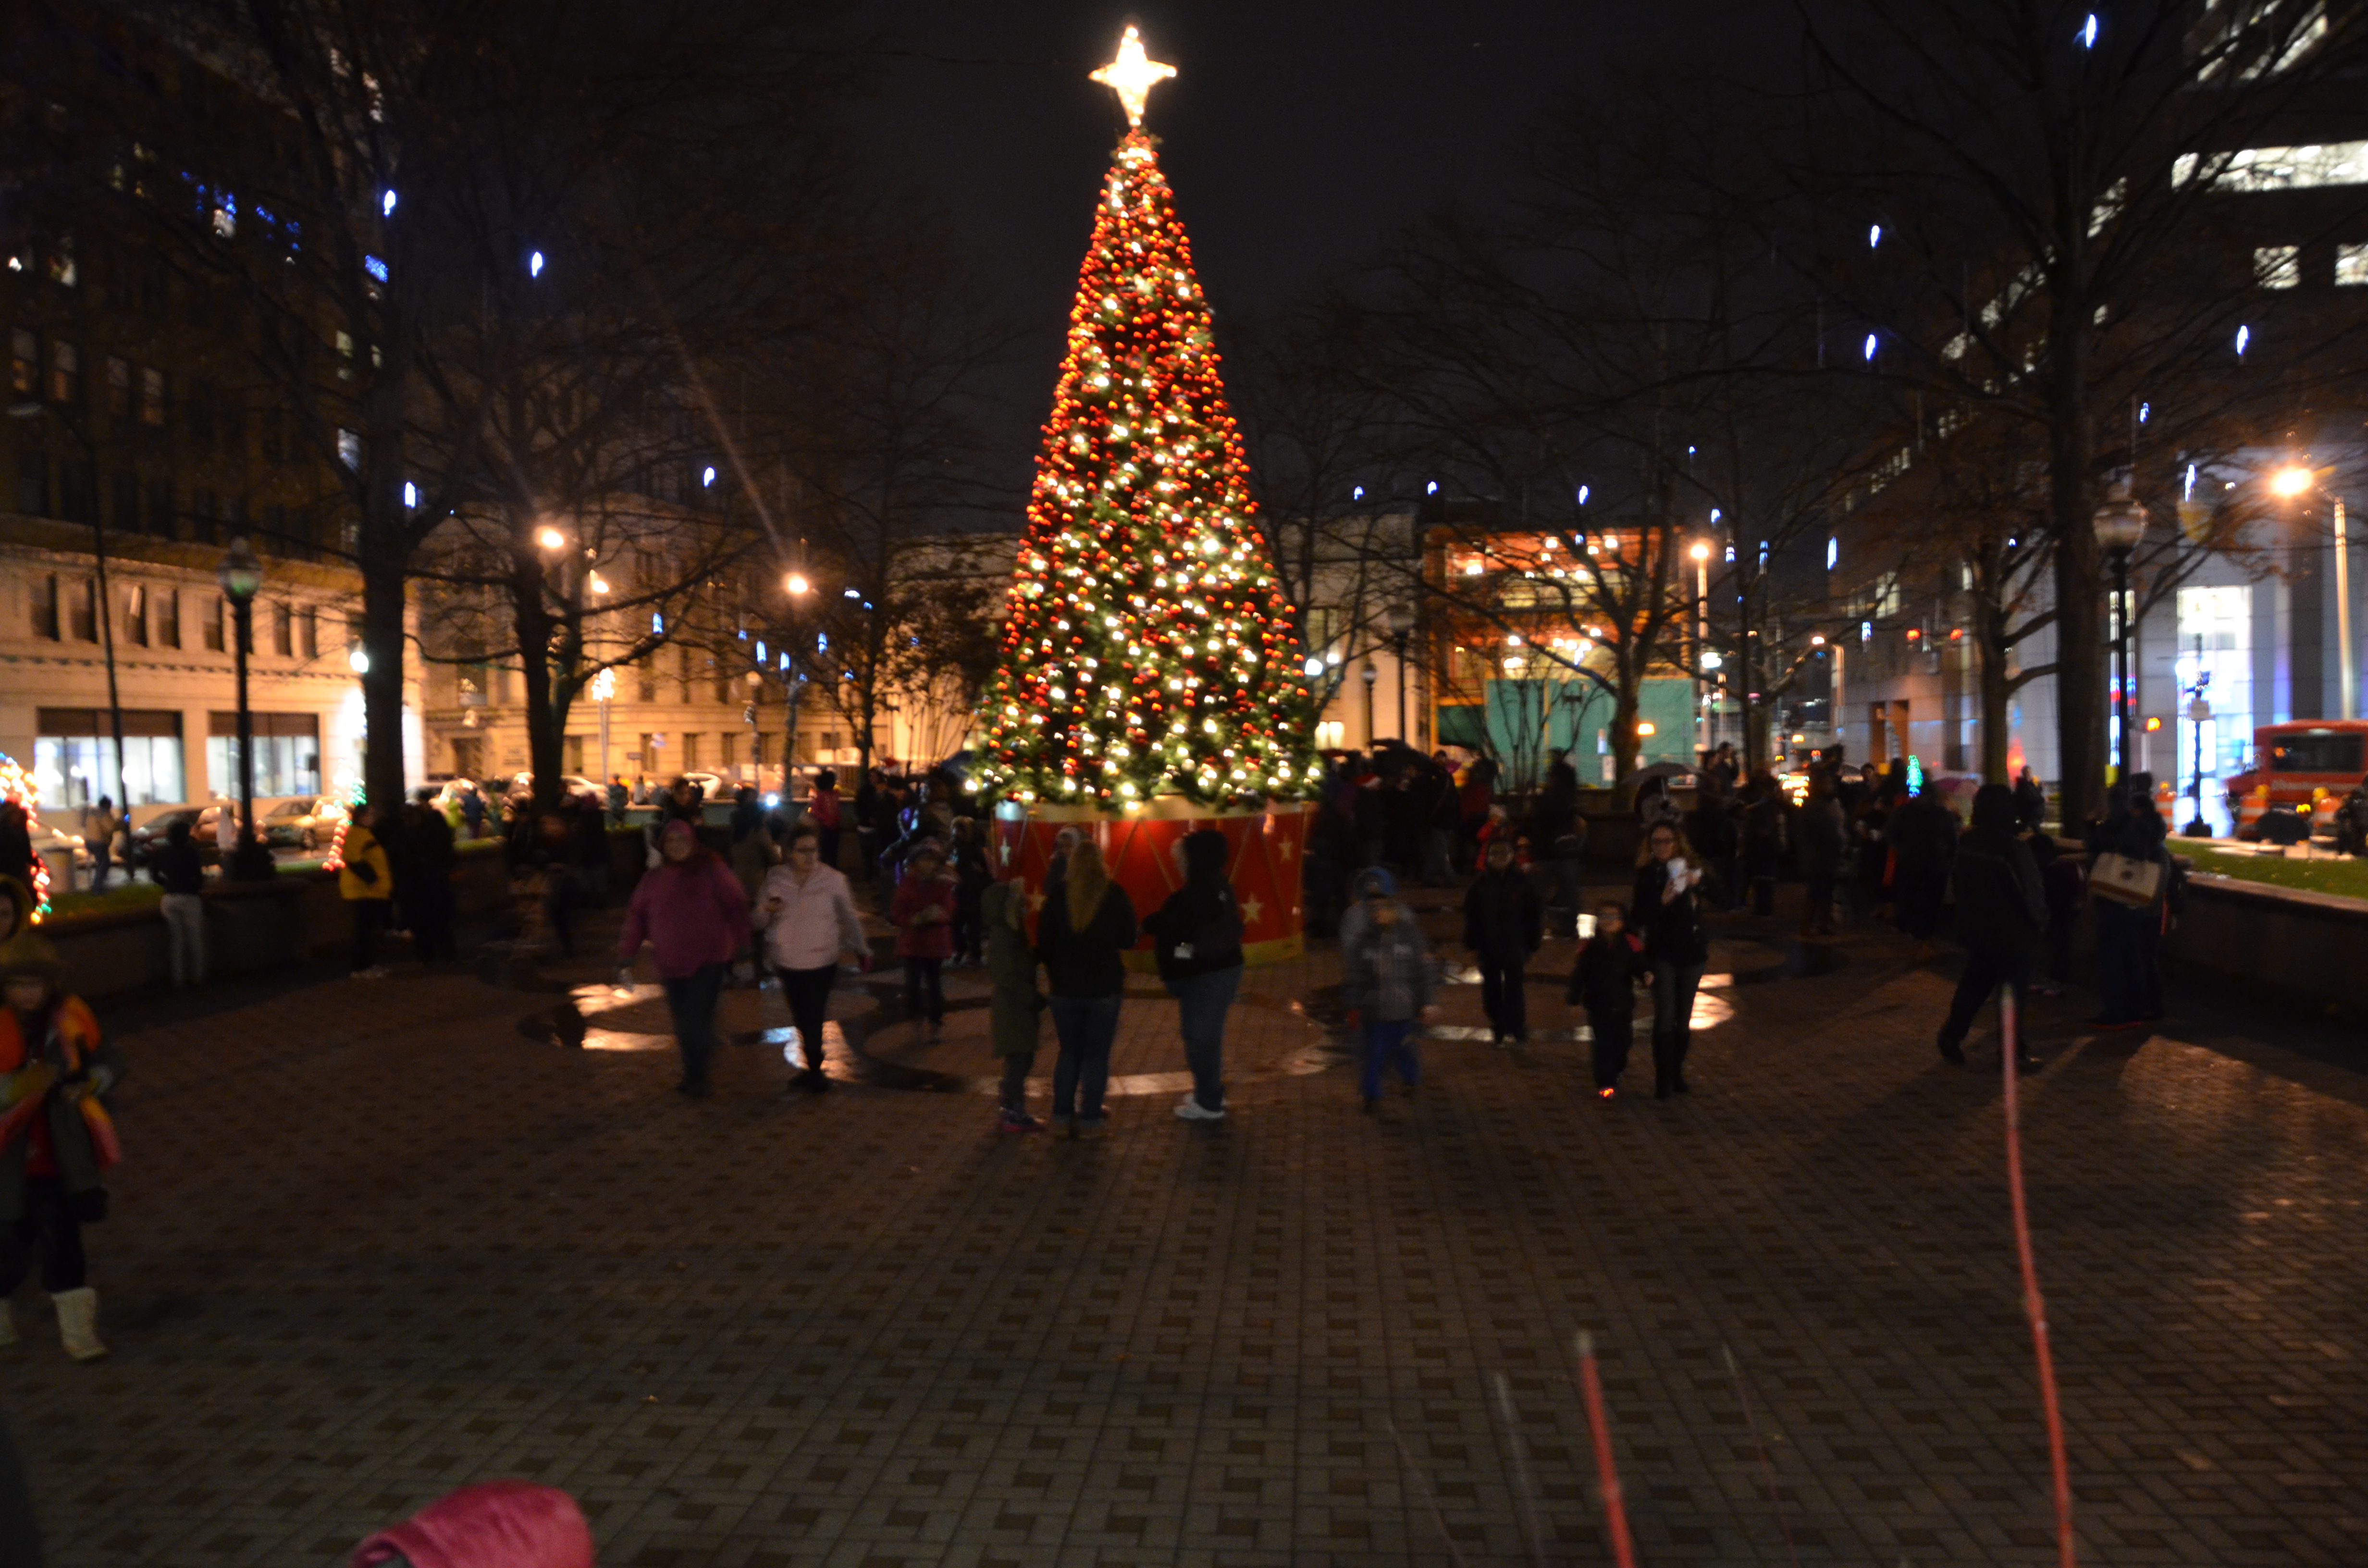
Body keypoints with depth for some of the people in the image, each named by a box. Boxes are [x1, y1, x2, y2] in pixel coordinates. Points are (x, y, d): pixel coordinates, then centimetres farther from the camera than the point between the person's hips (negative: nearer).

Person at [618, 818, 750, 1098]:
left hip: (709, 961, -4)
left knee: (697, 1019, -9)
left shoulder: (712, 871, -7)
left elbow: (735, 907, -4)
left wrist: (740, 945, -7)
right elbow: (637, 916, 6)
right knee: (683, 1023, 12)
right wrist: (627, 958, 4)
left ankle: (696, 1079, 12)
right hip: (672, 964, 4)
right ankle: (693, 1076, 31)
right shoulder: (654, 878, 3)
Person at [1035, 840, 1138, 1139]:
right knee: (1096, 1054, 4)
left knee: (1069, 1051, 15)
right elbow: (1127, 940, -1)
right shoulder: (1116, 895, -5)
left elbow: (1044, 941, -1)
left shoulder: (1058, 895, -3)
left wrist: (1056, 974, 12)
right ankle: (1090, 1120, 4)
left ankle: (1062, 1116, 17)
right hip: (1105, 987, -2)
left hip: (1065, 987, 2)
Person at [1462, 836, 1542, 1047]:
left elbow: (1535, 915, 2)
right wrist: (1473, 945, 3)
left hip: (1515, 948, -2)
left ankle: (1516, 1032, 3)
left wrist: (1532, 943, -1)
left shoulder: (1523, 881, -3)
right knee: (1491, 991, 8)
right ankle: (1498, 1030, 19)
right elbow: (1471, 916, 7)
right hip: (1487, 947, 3)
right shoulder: (1481, 883, 2)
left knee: (1515, 989, -3)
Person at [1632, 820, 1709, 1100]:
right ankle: (1663, 1081, -6)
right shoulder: (1647, 875, -5)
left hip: (1691, 951, 3)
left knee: (1684, 1018, 10)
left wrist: (1695, 886, -9)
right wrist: (1662, 900, -24)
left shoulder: (1691, 872, 3)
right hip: (1662, 953, -3)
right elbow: (1638, 917, -12)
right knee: (1665, 1016, -12)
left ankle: (1677, 1074, 24)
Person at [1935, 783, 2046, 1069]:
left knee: (1974, 984, 18)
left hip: (1976, 928, 6)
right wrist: (2040, 922, -1)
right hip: (2012, 932, -6)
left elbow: (1956, 880, 8)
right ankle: (2013, 1051, 11)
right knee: (2013, 989, 6)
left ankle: (1951, 1040, 16)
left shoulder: (1966, 843, -3)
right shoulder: (2014, 849, -23)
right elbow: (2030, 892, -18)